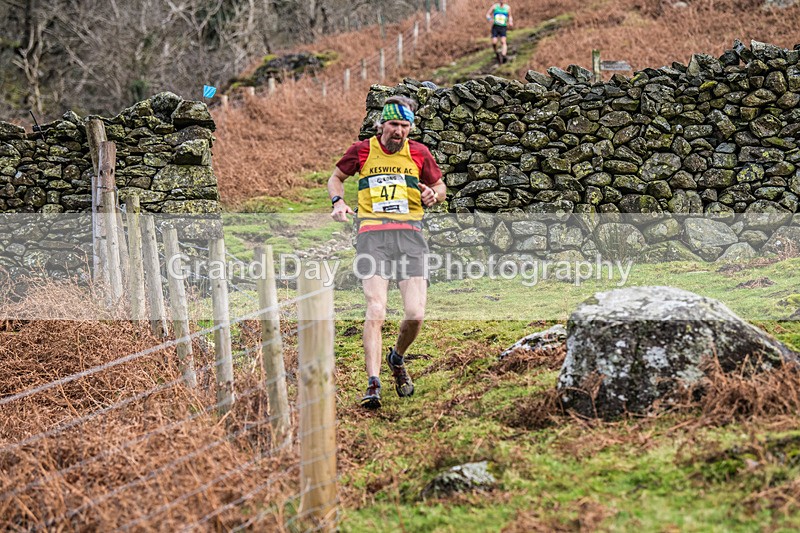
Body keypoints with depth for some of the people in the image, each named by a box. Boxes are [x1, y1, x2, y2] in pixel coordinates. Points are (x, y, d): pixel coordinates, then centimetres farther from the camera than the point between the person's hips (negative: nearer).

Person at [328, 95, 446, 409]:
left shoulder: (419, 153, 9)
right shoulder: (362, 150, 7)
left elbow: (440, 187, 21)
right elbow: (336, 178, 23)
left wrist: (433, 195, -3)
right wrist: (338, 201, 3)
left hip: (410, 234, 1)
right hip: (372, 234, -1)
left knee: (415, 315, -9)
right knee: (376, 310, -19)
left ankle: (397, 359, 24)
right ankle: (373, 384, -20)